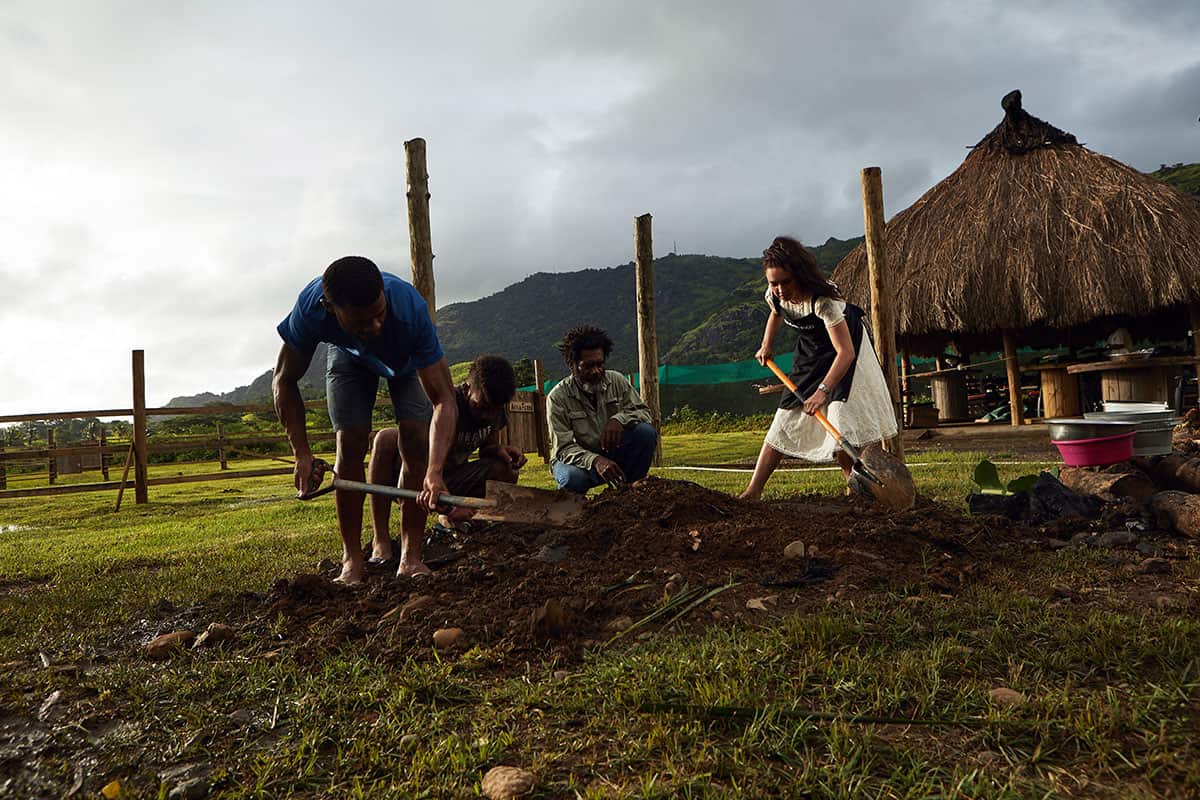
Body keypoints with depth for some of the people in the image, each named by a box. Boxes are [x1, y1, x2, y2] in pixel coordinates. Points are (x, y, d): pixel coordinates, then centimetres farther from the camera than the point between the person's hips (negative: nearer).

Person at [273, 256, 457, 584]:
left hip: (407, 357, -1)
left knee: (416, 440, -17)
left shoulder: (410, 307, -45)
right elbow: (284, 382, -21)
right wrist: (302, 453, -28)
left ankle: (410, 558, -7)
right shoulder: (311, 307, -39)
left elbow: (444, 401, -44)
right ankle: (352, 561, -2)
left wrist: (434, 472, -58)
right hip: (349, 356, 1)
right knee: (350, 444, -13)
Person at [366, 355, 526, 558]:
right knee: (386, 438, -37)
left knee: (508, 471, -17)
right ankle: (381, 538, -32)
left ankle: (450, 521, 1)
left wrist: (499, 450, -17)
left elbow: (486, 449, 8)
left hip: (450, 482, 5)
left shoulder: (495, 412, -6)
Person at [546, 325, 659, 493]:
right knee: (573, 478, -38)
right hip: (579, 459, -3)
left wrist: (620, 419, -27)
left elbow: (643, 412, -4)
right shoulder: (558, 397, -16)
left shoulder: (617, 381, -4)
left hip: (614, 454, 4)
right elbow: (563, 447, -21)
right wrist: (595, 461, -41)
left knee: (646, 432, -22)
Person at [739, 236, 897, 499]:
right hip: (810, 354, 6)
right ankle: (753, 492, 3)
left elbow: (846, 352, -39)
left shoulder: (823, 300, -37)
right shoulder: (774, 296, -18)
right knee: (785, 419, 2)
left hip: (844, 349, -5)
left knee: (839, 423, -18)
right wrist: (766, 345, 1)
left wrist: (822, 391, -46)